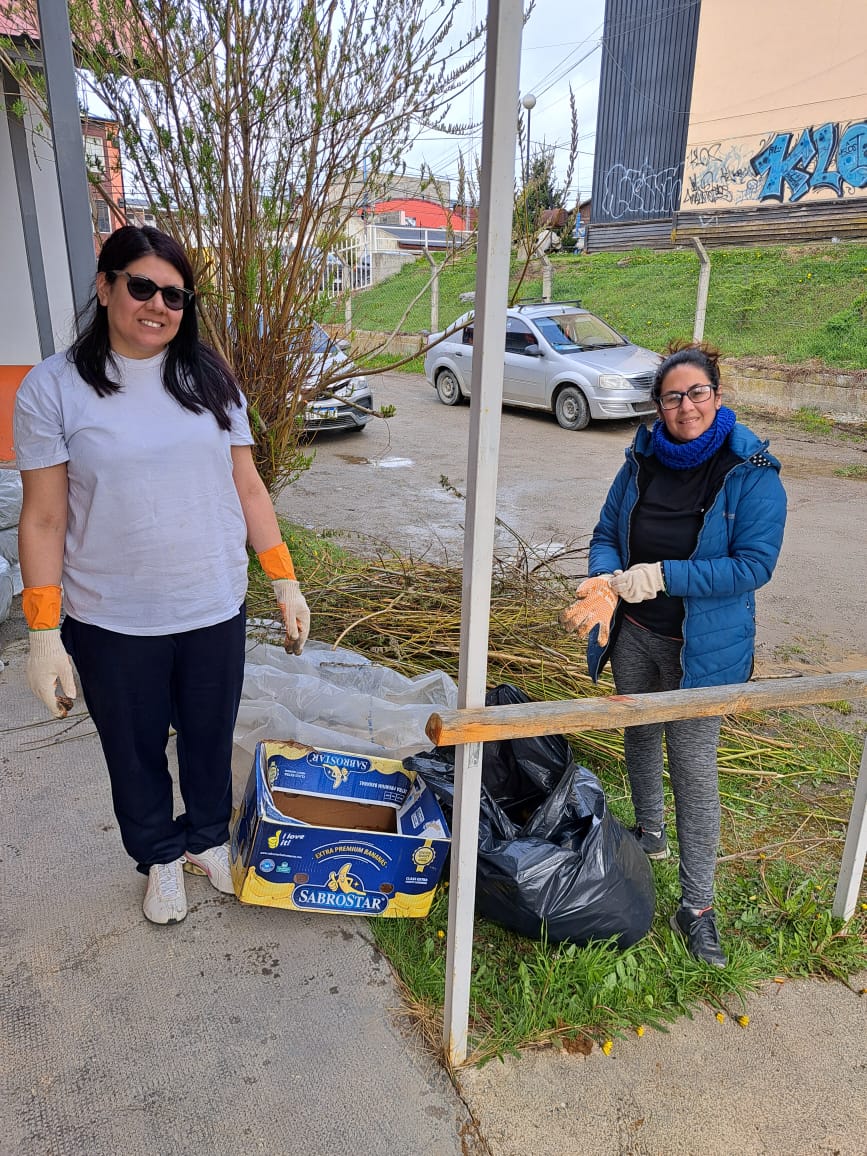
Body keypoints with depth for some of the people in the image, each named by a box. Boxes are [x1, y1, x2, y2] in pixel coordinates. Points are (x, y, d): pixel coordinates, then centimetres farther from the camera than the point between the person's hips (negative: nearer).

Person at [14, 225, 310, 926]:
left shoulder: (208, 377, 1)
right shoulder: (54, 388, -8)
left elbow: (248, 488, 5)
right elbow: (44, 520, -7)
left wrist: (286, 581, 2)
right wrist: (44, 635, -9)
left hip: (215, 611, 2)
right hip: (112, 628, -2)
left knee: (211, 739, 19)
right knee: (135, 754, 18)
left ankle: (209, 839, 47)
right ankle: (160, 857, 45)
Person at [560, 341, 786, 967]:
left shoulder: (752, 473, -15)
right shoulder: (643, 460, -1)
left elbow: (754, 564, -20)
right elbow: (606, 534, 2)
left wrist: (662, 575, -26)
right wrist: (606, 583, -20)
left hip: (702, 646, -5)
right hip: (632, 633, 5)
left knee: (695, 768, -1)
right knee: (640, 737, 22)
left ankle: (697, 906, 13)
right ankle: (650, 834, 48)